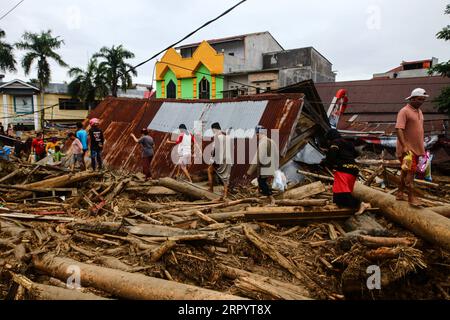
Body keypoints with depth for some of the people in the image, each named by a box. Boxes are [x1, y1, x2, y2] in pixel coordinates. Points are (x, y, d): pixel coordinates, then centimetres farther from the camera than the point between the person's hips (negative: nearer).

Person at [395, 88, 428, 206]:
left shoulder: (419, 111, 14)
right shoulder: (404, 111, -13)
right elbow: (399, 129, -22)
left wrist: (422, 147, 21)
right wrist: (404, 146, -29)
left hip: (416, 148, 8)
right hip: (407, 149, -8)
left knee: (406, 171, 13)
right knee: (410, 172, -7)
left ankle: (400, 194, 21)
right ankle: (411, 197, 0)